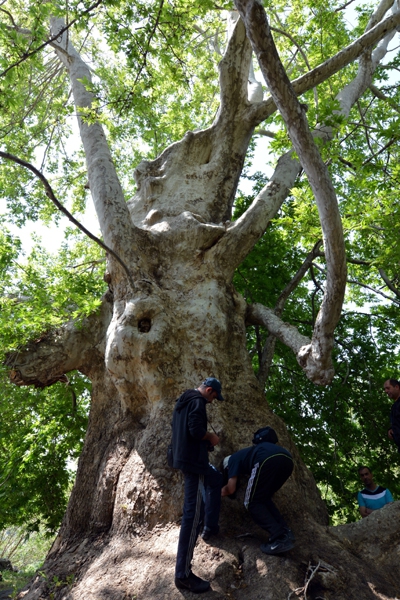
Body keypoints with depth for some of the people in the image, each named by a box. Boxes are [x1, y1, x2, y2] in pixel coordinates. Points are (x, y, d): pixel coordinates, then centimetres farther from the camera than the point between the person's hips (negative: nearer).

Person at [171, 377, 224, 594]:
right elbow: (196, 430, -25)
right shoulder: (197, 401, -14)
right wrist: (211, 436, -6)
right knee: (193, 513, -10)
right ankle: (183, 574, -8)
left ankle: (211, 526, 37)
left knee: (217, 480, 33)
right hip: (192, 460, -10)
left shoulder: (183, 401, 16)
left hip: (185, 457, 11)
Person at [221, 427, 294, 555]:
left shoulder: (233, 459, 25)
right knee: (263, 499, 23)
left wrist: (221, 491, 38)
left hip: (269, 459, -8)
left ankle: (279, 539, -7)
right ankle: (286, 533, 10)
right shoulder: (246, 454, 44)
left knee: (252, 503, 7)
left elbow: (231, 489, 17)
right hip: (287, 459, 8)